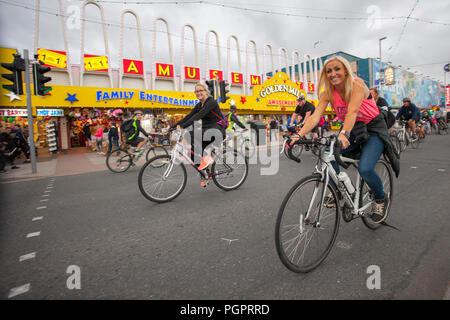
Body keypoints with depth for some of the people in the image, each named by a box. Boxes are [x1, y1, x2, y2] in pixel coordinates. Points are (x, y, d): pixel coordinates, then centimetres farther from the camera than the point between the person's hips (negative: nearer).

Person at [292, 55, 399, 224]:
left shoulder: (357, 84, -20)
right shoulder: (328, 93, -8)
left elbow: (352, 111, -37)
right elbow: (315, 116, -20)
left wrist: (344, 134, -54)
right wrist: (299, 134, -36)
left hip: (374, 129, -4)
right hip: (353, 130, 5)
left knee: (365, 168, -25)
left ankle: (381, 199, 7)